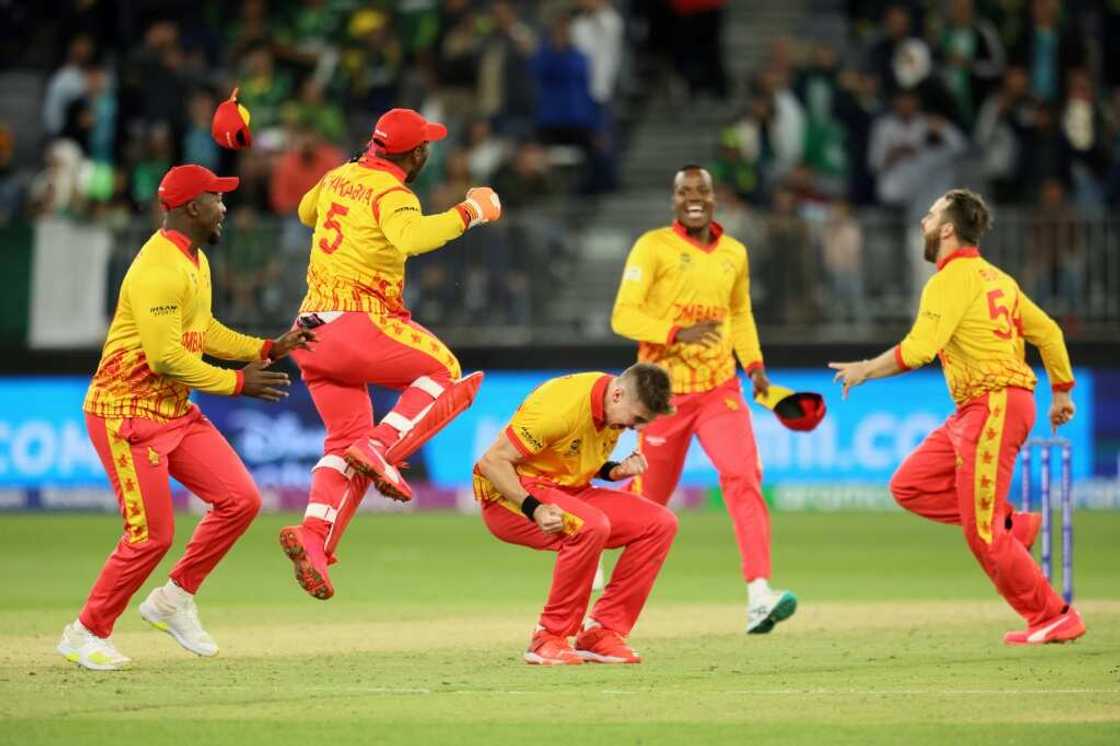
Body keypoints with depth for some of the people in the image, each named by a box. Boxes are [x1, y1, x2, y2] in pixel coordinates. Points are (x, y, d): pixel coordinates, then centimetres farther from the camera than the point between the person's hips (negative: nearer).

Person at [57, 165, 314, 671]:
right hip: (126, 414, -9)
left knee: (240, 500, 0)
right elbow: (166, 357, -25)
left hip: (176, 411, 9)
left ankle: (174, 601, 14)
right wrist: (236, 383, -18)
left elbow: (203, 332, 21)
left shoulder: (196, 261, 11)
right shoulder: (158, 269, -21)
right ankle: (86, 635, 8)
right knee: (151, 534, -9)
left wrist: (269, 349, 11)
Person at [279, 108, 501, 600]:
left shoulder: (337, 178, 14)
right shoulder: (392, 194, -10)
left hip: (312, 331, 8)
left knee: (346, 439, 12)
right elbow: (411, 237, -32)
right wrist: (467, 213, -24)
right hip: (358, 324, -8)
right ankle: (381, 449, -12)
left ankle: (312, 537, -6)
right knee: (443, 373, 6)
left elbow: (306, 212, 36)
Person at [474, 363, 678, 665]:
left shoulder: (616, 409, 1)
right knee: (591, 525, -36)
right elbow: (492, 461, -23)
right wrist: (534, 510, -33)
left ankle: (600, 632, -3)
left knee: (661, 524, -6)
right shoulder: (563, 405, -26)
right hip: (512, 495, -9)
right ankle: (548, 639, -22)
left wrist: (616, 471, -3)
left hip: (568, 492, 9)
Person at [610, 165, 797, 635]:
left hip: (719, 388, 3)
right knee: (650, 494, 9)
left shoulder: (734, 253, 8)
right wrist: (679, 333, -27)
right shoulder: (653, 247, -7)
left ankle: (759, 596, -26)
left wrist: (753, 363, 8)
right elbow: (623, 316, -13)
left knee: (744, 477, -18)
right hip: (665, 389, -3)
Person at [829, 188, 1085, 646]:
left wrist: (864, 370, -6)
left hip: (994, 406, -10)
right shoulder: (994, 277, 17)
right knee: (908, 487, 10)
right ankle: (1010, 524, 9)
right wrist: (1062, 393, 27)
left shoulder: (952, 279, -11)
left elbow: (918, 350, -20)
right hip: (971, 413, 10)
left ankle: (1054, 619, -2)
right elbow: (1047, 331, 20)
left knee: (982, 535, -6)